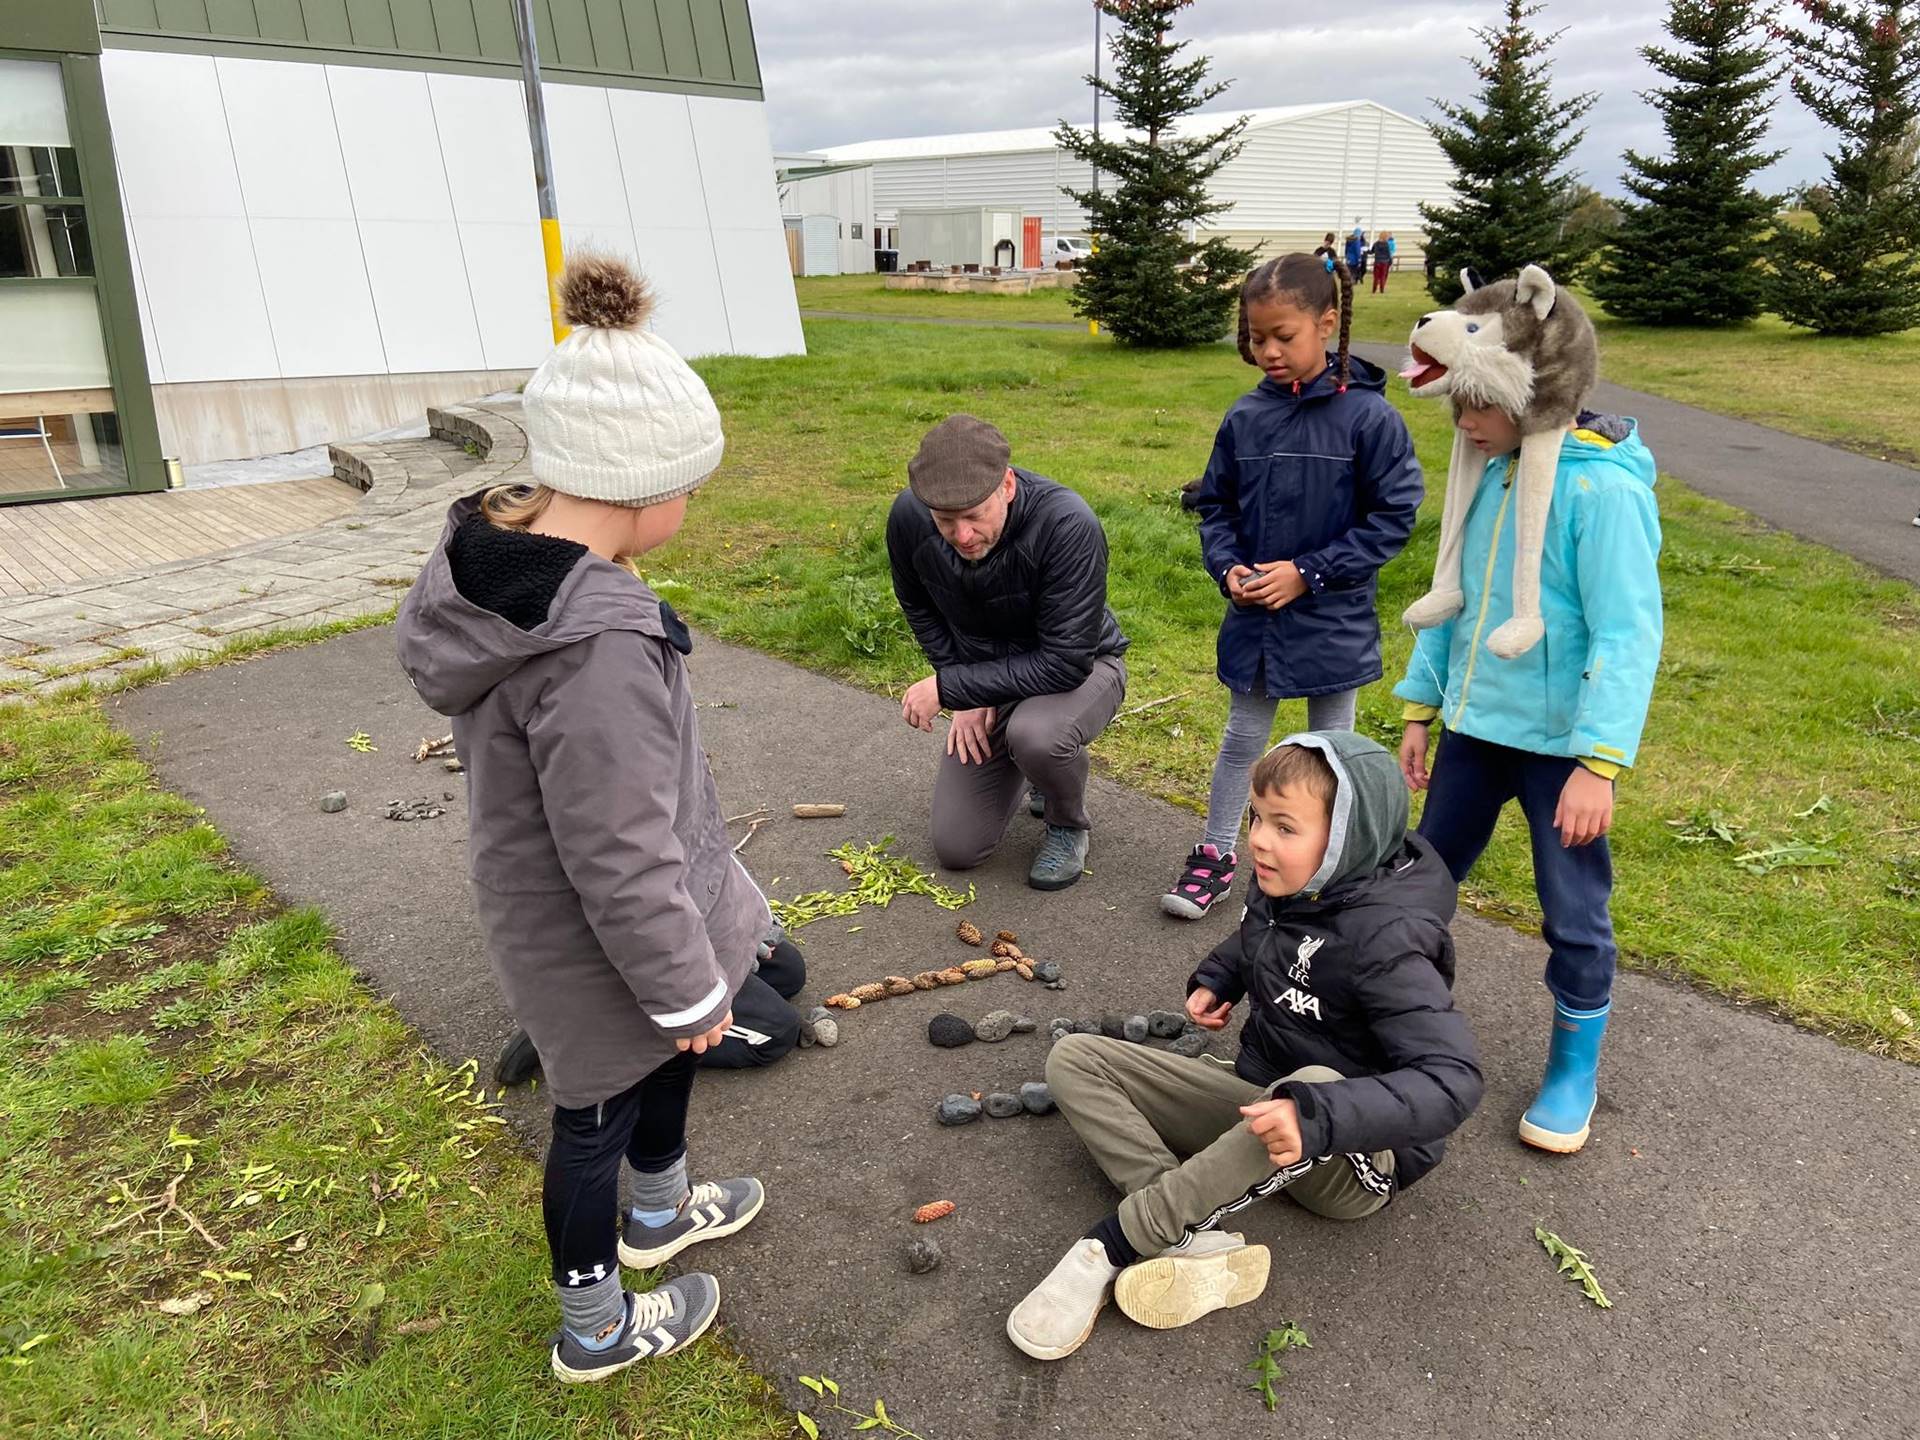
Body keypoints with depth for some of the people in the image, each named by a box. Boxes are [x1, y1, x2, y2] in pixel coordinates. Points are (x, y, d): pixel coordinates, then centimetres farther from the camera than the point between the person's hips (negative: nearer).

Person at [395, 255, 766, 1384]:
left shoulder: (493, 557, -8)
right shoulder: (595, 647, -38)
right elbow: (622, 859, -31)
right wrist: (687, 988, -15)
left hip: (543, 893, 9)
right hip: (597, 944, -9)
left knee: (669, 1055, 30)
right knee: (600, 1112, 15)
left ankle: (660, 1210, 57)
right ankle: (596, 1331, 42)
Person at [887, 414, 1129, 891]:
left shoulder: (1068, 525, -35)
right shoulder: (908, 516, -20)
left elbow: (1065, 663, -33)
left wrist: (948, 687, -29)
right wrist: (967, 695, -9)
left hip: (1081, 667, -4)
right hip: (988, 677, 4)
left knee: (1034, 732, -40)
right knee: (956, 848, 2)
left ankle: (1069, 825, -5)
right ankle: (1040, 771, 30)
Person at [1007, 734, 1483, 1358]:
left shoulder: (1385, 942, -25)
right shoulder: (1285, 885, -3)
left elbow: (1453, 1078, -35)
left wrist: (1319, 1117, -47)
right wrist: (1217, 979, 2)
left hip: (1353, 1163, -7)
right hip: (1256, 1108, 7)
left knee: (1318, 1086, -44)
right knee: (1074, 1058, -7)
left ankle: (1108, 1247, -33)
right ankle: (1192, 1240, -28)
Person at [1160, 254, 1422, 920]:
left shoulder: (1368, 415, -13)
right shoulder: (1245, 417, -2)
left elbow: (1392, 517, -12)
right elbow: (1215, 504, 8)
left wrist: (1308, 573, -17)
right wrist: (1228, 566, -9)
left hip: (1333, 621, -3)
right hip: (1252, 615, 3)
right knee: (1242, 739, 16)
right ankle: (1216, 855, 30)